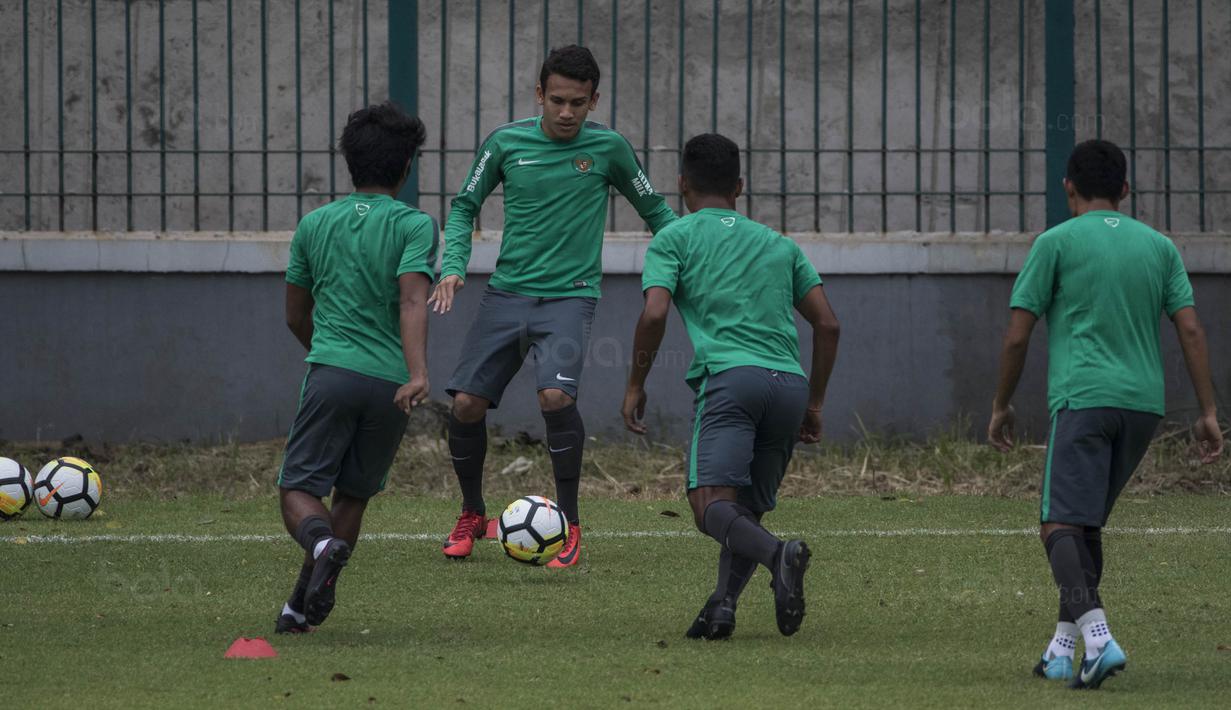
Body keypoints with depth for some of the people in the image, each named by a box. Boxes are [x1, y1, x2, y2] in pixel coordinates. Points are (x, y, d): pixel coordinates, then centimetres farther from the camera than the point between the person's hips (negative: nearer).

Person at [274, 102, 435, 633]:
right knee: (352, 495, 14)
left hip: (330, 371, 0)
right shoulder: (414, 225, 2)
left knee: (298, 489, 2)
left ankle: (322, 544, -31)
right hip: (390, 380, 0)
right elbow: (412, 301, -14)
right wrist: (417, 373, -25)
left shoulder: (314, 224, 13)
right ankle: (302, 606, 12)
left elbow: (296, 316, 22)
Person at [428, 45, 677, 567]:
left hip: (570, 296, -3)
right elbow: (464, 207, 12)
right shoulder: (507, 143, 2)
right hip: (507, 293, 3)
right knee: (466, 404, -6)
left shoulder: (608, 148, 0)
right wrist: (453, 266, -3)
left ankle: (569, 524, -9)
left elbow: (653, 209, 13)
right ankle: (472, 515, 21)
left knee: (556, 395, -26)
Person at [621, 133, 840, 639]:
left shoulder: (675, 238, 14)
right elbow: (828, 325, 20)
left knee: (711, 503, -16)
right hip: (791, 384, 5)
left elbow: (655, 314, -1)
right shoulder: (779, 245, 27)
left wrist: (635, 385, 10)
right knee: (748, 510, 12)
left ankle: (779, 555, -43)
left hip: (730, 376, -5)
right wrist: (815, 403, 27)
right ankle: (722, 606, -11)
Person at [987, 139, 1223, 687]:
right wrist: (1208, 412, 7)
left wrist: (1002, 406, 12)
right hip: (1144, 404, 5)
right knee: (1087, 523, 19)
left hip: (1083, 400, -5)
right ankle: (1063, 648, 18)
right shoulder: (1159, 247, 14)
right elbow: (1190, 329, 6)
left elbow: (1017, 335, 0)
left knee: (1061, 525, -9)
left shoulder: (1057, 243, 2)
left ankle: (1097, 636, -31)